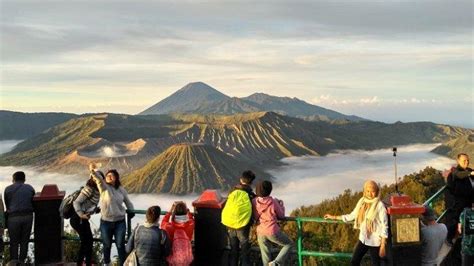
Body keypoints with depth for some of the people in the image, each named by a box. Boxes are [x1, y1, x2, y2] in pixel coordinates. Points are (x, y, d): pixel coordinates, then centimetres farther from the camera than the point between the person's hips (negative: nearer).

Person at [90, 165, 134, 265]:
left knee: (120, 245, 4)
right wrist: (93, 171, -46)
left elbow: (128, 202, 16)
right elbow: (99, 179, -28)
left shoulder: (121, 189, 1)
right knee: (107, 245, 15)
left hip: (120, 221, 1)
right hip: (106, 222, 0)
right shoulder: (104, 187, -6)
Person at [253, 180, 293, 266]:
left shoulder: (254, 202, -2)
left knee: (266, 257, 14)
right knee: (289, 244, 16)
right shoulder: (273, 202, -11)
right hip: (272, 231, -4)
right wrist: (281, 204, 18)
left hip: (260, 233, 4)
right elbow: (281, 215, 4)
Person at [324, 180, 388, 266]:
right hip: (363, 239, 6)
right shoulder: (362, 202, 2)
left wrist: (383, 245, -14)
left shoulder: (379, 205, -14)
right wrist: (334, 217, 14)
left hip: (374, 241, -6)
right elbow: (352, 216, 13)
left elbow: (384, 226, -12)